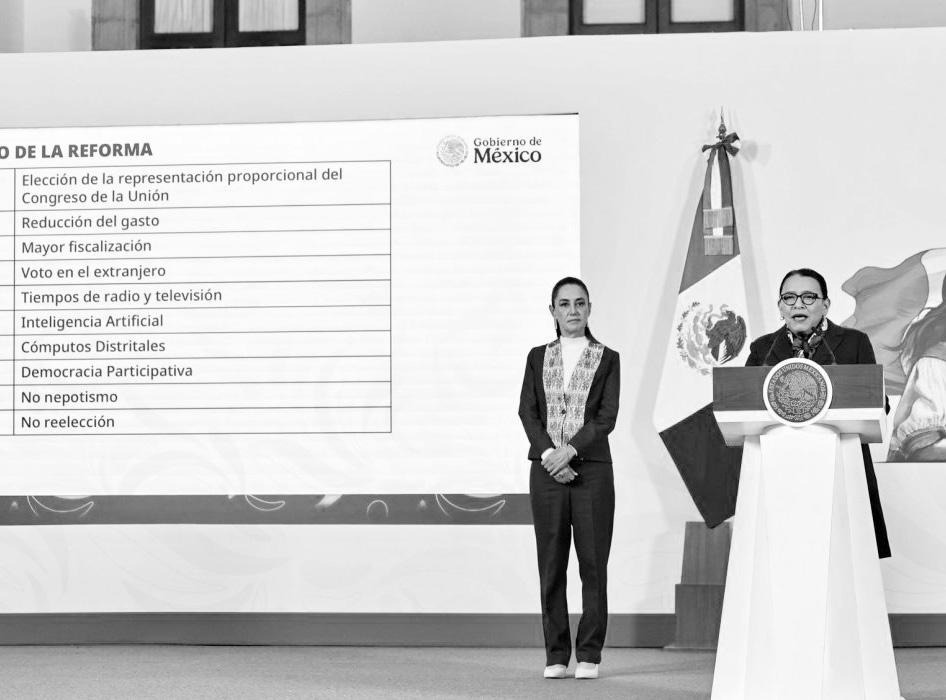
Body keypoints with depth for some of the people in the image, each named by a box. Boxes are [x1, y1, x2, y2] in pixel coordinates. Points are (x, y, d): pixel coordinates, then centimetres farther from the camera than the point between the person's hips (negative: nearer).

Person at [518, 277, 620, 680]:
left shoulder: (607, 359, 6)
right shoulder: (538, 358, 12)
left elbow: (607, 417, -3)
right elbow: (527, 412, 4)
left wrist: (570, 450, -15)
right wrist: (549, 455, -11)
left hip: (592, 468, -2)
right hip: (546, 469, 2)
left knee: (593, 563, -3)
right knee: (551, 564, 1)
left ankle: (589, 655, 2)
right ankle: (556, 655, 5)